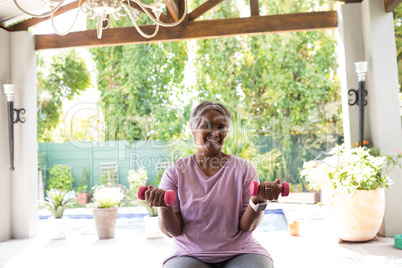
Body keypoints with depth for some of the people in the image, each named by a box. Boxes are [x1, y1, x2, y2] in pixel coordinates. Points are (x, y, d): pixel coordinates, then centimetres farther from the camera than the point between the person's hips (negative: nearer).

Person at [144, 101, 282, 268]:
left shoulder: (243, 169, 2)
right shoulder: (175, 172, 1)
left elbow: (247, 226, -2)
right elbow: (173, 231, -1)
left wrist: (258, 201, -20)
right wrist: (165, 207, -20)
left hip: (239, 252, 1)